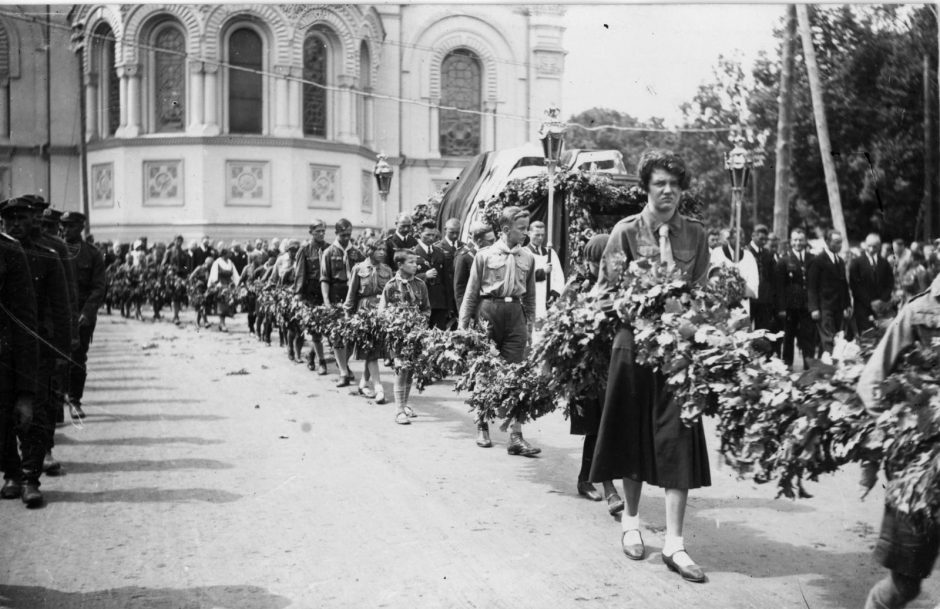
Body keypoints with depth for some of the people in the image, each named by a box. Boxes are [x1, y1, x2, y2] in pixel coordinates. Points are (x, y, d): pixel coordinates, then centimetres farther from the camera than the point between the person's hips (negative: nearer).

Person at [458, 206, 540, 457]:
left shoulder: (528, 257, 7)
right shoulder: (485, 255, -2)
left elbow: (530, 295, 14)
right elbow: (471, 293, 2)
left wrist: (530, 325, 11)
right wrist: (462, 326, 0)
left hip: (515, 314, 2)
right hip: (489, 312, -2)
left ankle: (515, 436, -4)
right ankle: (482, 426, 27)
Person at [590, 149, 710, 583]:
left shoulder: (695, 234, 4)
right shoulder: (625, 232, -3)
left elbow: (701, 292, 10)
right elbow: (606, 290, -1)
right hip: (635, 340, -1)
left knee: (678, 438, -4)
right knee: (634, 432, 9)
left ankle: (674, 542, -1)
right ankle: (631, 521, 29)